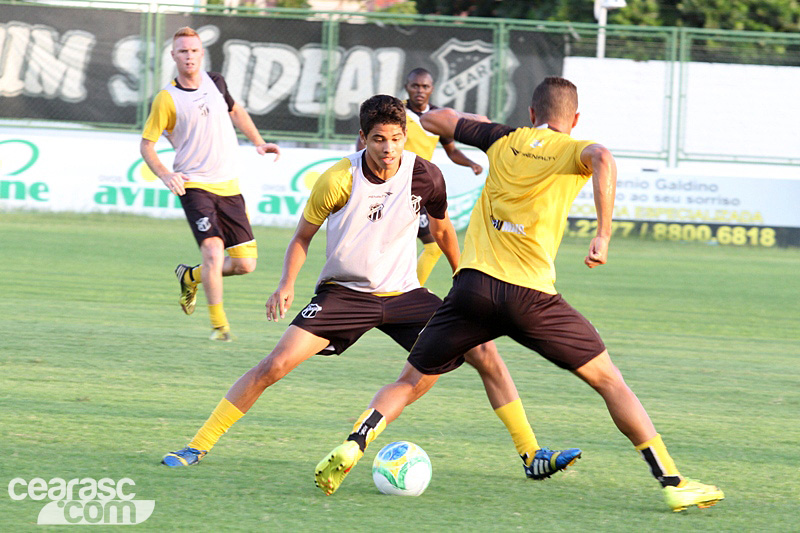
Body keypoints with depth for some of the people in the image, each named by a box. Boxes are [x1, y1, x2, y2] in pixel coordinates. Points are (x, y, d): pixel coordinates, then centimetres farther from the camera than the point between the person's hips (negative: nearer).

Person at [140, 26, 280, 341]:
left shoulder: (215, 82, 8)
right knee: (213, 249, -23)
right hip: (194, 184, -5)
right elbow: (146, 144, -1)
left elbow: (235, 111, 29)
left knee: (245, 263, 0)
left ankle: (191, 277, 27)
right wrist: (164, 174, -18)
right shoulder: (167, 99, -7)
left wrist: (258, 143, 21)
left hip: (228, 185, 5)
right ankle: (218, 323, -9)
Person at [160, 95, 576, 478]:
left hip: (403, 293, 2)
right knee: (276, 364, -19)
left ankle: (532, 456, -1)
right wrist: (287, 284, -17)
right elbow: (303, 237, -1)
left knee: (486, 355, -11)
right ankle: (197, 447, -6)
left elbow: (441, 229, 12)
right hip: (344, 293, -2)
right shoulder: (338, 180, -15)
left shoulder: (426, 177, -9)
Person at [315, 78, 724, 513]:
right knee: (609, 380, 8)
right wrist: (603, 235, -20)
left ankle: (354, 445, -10)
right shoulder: (572, 150, 6)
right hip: (530, 295, -2)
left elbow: (434, 119, 25)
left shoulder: (505, 140, 16)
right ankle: (672, 483, 3)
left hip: (473, 284, 3)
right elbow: (602, 160, -19)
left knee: (412, 381, 15)